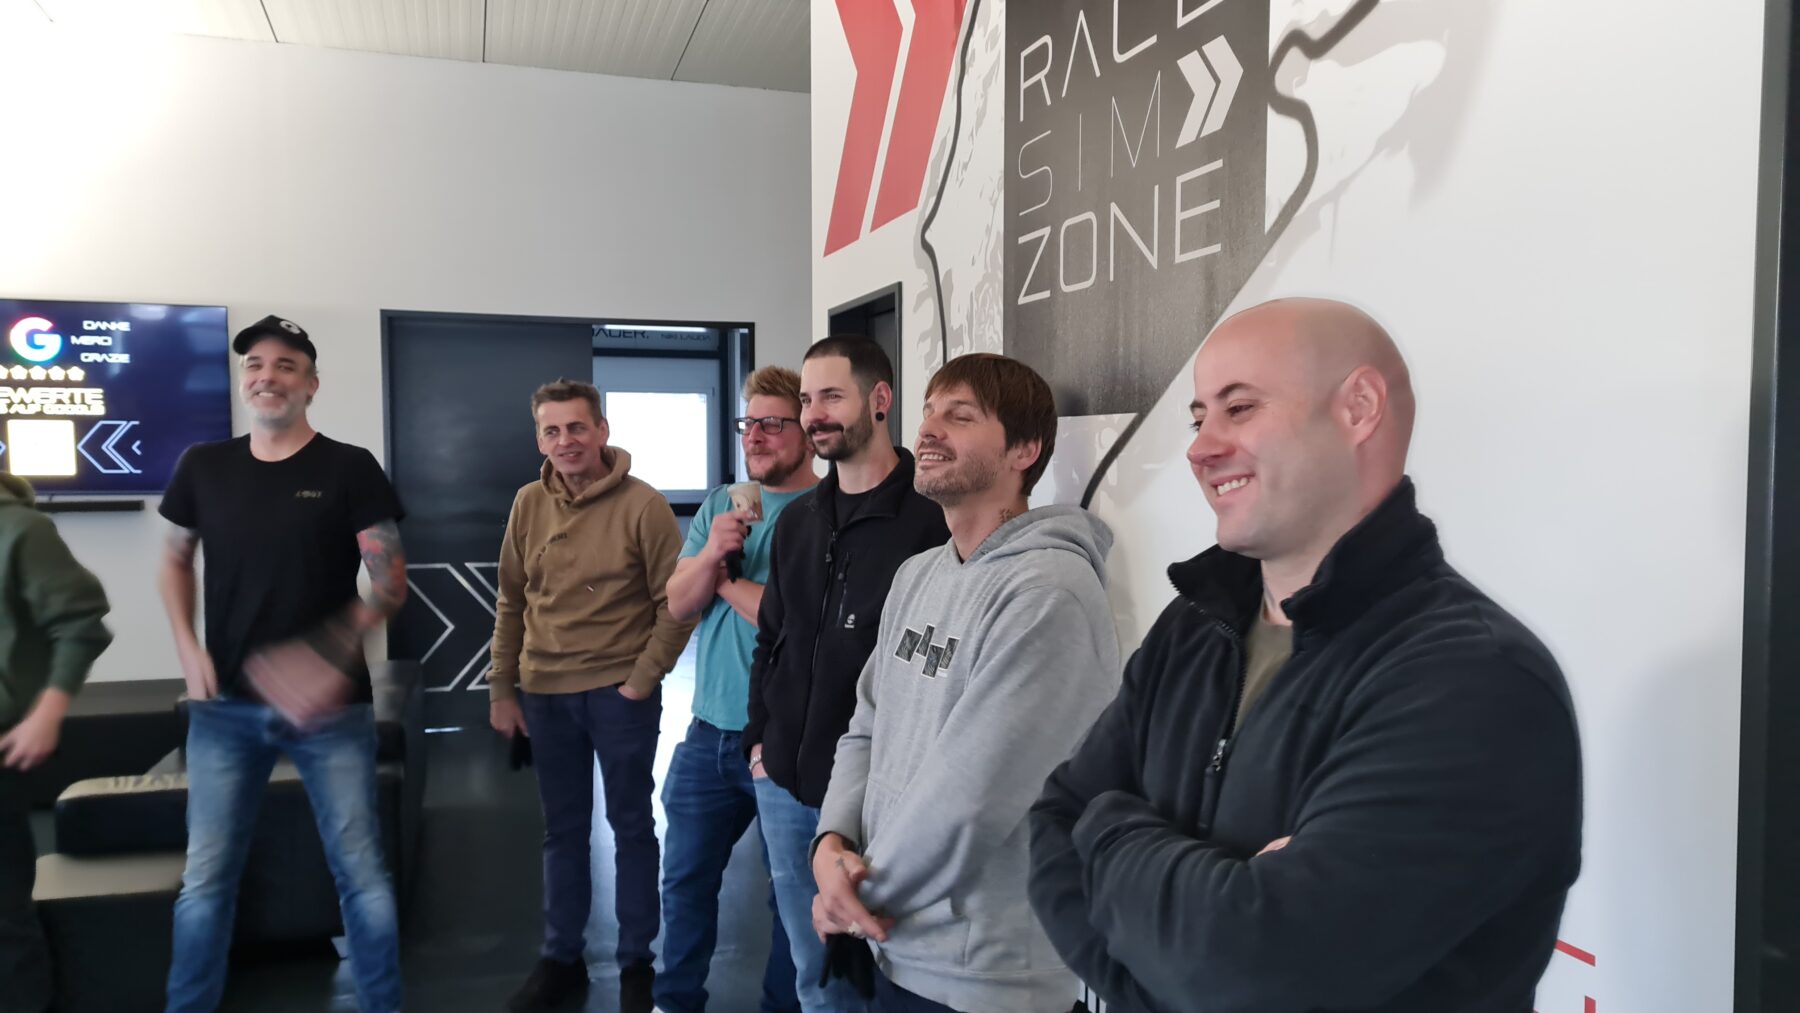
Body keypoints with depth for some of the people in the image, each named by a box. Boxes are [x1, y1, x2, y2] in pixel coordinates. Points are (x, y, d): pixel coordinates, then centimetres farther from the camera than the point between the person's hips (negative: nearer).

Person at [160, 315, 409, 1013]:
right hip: (225, 706, 3)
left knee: (360, 871, 3)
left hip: (331, 708, -3)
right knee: (206, 877, 9)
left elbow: (391, 583, -8)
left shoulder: (348, 468, -5)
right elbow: (176, 561, 19)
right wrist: (187, 648, 3)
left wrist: (328, 655, -23)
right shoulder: (203, 466, 5)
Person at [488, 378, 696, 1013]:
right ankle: (561, 960, 30)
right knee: (562, 830, 16)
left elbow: (676, 605, -9)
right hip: (545, 694, 4)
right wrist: (501, 689, 8)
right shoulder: (529, 504, 4)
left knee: (631, 827, 9)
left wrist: (640, 682, -12)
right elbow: (511, 603, 10)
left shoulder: (643, 506, -11)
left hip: (619, 694, -4)